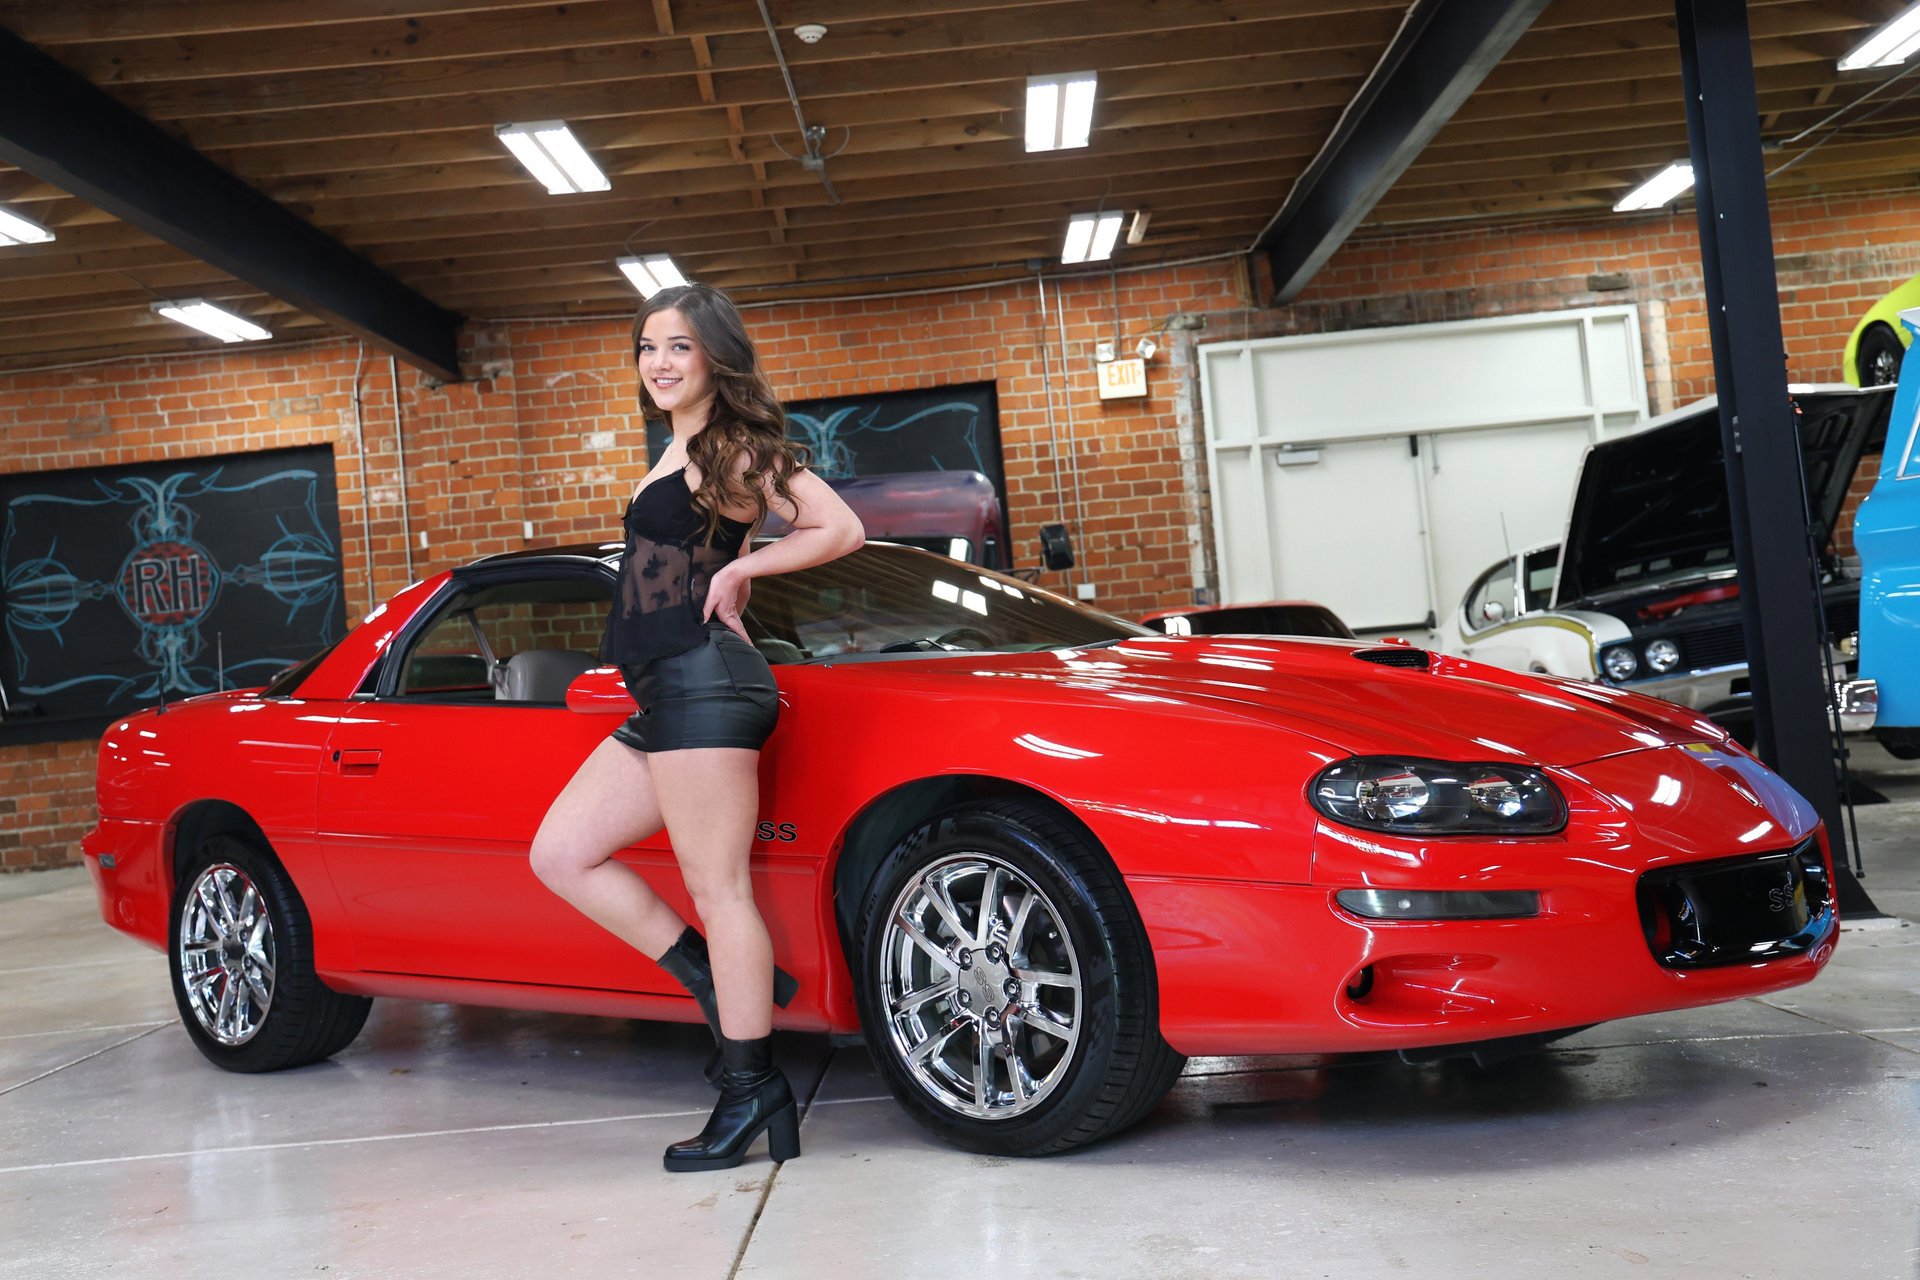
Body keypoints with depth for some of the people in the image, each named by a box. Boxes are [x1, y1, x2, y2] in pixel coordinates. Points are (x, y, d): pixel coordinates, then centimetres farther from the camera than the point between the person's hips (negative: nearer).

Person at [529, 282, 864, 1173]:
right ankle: (724, 987, 10)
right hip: (664, 697, 10)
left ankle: (751, 1091, 2)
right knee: (561, 855, 9)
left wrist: (738, 570, -9)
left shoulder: (731, 448, -4)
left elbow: (841, 529, -13)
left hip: (702, 681, -10)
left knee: (716, 888, -7)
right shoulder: (679, 456, 22)